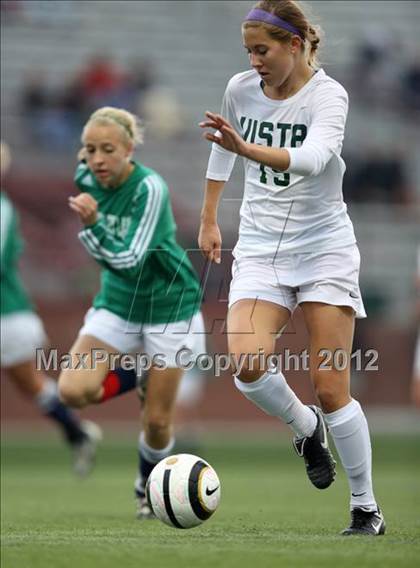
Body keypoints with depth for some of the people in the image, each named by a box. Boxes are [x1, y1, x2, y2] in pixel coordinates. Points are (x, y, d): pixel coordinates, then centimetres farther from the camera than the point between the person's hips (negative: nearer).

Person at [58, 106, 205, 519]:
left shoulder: (150, 188, -25)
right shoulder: (85, 179, -8)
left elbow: (130, 259, -33)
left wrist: (92, 224, -46)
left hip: (168, 307, -5)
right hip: (117, 305, 5)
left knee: (157, 422, 1)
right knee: (72, 389, -20)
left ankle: (148, 486, 32)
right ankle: (132, 377, 11)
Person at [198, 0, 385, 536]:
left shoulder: (327, 94, -14)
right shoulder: (241, 89, 1)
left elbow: (314, 157, -34)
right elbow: (222, 148, 22)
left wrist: (245, 148, -47)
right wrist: (209, 219, 25)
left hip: (324, 248, -4)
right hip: (260, 247, 4)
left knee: (330, 386, -7)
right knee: (247, 362, -22)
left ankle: (366, 506, 8)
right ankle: (305, 427, 9)